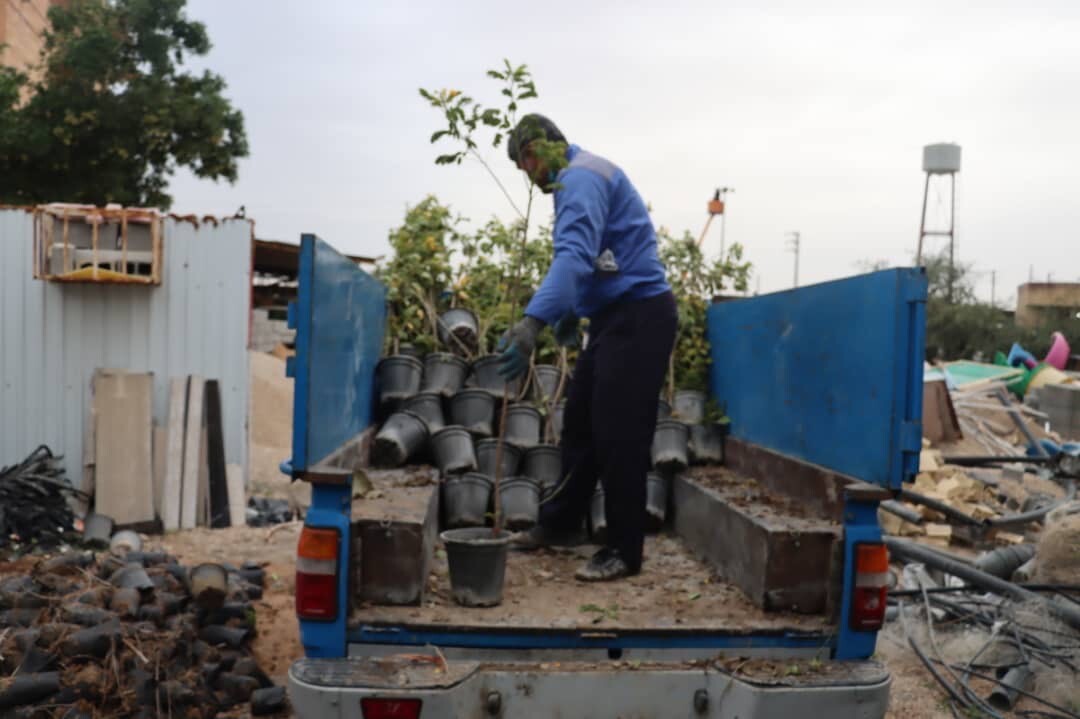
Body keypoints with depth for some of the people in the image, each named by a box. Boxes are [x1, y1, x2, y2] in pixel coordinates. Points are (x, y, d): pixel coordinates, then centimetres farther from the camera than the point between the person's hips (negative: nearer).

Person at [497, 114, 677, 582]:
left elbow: (574, 255, -32)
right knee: (581, 422, 13)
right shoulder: (580, 176, 19)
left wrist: (533, 322, -42)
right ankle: (559, 523, 24)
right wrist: (572, 310, 33)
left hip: (638, 315, -10)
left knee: (618, 434, -6)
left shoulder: (581, 176, -15)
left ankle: (624, 551, 4)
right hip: (615, 314, 10)